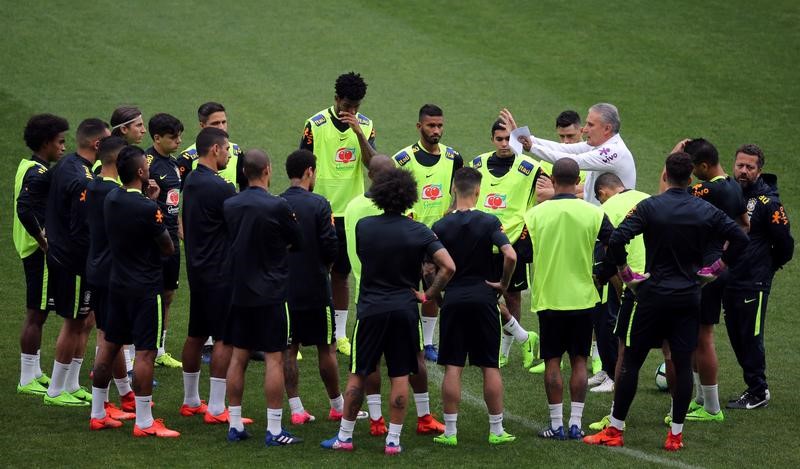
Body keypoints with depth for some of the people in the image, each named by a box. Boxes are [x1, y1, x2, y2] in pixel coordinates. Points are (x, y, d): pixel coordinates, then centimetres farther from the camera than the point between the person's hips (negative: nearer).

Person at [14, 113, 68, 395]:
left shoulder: (29, 167, 12)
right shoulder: (39, 173, -18)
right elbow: (24, 210, -29)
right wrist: (45, 242, -21)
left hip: (35, 250, 10)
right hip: (40, 252, -10)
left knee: (38, 313, 18)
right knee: (36, 314, -4)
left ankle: (34, 373, 27)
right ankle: (27, 380, 1)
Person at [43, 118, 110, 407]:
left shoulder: (65, 166, 8)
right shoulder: (82, 180, -24)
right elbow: (83, 230, -24)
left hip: (59, 253, 10)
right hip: (75, 262, -10)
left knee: (85, 321, 18)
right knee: (74, 324, 1)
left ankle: (71, 385, 25)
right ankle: (56, 392, 10)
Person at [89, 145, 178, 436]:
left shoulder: (111, 200, 2)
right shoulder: (148, 210, -21)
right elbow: (168, 249, -9)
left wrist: (148, 199, 11)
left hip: (117, 284, 8)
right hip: (146, 289, -8)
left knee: (109, 346, 15)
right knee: (145, 353, -5)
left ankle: (98, 414, 21)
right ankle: (144, 423, -5)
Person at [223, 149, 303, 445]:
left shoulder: (229, 206, 1)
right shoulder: (277, 207, -15)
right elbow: (298, 243, -2)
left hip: (238, 291, 5)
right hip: (270, 293, -5)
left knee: (238, 357, 12)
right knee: (274, 359, -1)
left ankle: (234, 424, 16)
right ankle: (274, 430, -1)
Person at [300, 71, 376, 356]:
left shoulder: (365, 125, 3)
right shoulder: (316, 125, -8)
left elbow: (373, 166, -9)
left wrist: (359, 133, -20)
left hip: (350, 212, 3)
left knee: (341, 275, 10)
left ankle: (340, 335, 17)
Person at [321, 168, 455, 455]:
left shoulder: (363, 227, -4)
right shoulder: (419, 232, -7)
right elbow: (448, 267, -14)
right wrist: (428, 295, -4)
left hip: (370, 309, 0)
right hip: (405, 309, 0)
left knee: (357, 374, 8)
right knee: (400, 376, 6)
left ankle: (344, 436, 13)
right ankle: (393, 440, 7)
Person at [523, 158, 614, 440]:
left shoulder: (535, 214, -8)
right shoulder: (593, 214, -6)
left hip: (548, 298, -1)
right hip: (582, 298, 1)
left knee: (552, 361, 6)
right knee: (579, 361, 8)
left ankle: (556, 425, 5)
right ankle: (575, 424, 7)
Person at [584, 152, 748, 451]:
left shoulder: (649, 207, -9)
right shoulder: (707, 212, 0)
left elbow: (617, 239, -19)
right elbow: (740, 240, 0)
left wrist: (625, 273, -6)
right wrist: (716, 268, 8)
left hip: (654, 294, -2)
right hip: (690, 297, 2)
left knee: (631, 360, 5)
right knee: (683, 364, 6)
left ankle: (615, 430, 8)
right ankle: (676, 434, 7)